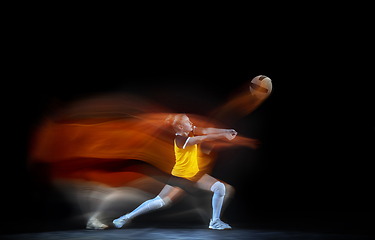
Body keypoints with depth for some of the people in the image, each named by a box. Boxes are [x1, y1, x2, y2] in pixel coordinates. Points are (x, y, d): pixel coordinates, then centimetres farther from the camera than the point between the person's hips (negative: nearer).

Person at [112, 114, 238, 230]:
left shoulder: (191, 131, -3)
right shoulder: (180, 139, -25)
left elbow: (206, 131, -17)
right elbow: (203, 138, -33)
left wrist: (226, 131, -26)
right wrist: (223, 135, -33)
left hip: (194, 174, 7)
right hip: (179, 176, -7)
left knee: (220, 187, -7)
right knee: (160, 201, -10)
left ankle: (215, 222, 7)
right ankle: (127, 217, 6)